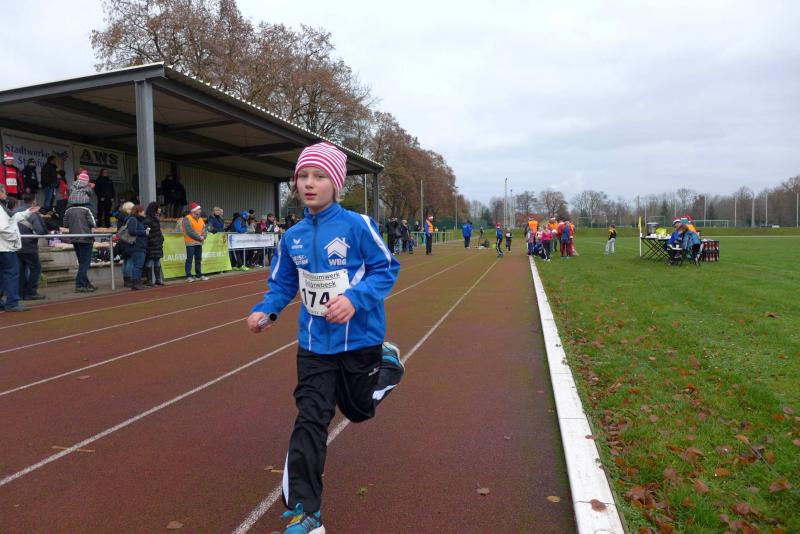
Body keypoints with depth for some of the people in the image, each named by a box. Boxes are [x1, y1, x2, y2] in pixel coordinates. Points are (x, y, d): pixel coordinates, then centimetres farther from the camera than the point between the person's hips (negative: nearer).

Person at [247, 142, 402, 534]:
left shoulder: (357, 225, -15)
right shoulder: (293, 237, -1)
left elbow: (386, 269, -13)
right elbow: (283, 284, 9)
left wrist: (355, 298, -29)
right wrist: (264, 310, -11)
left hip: (359, 339, -3)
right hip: (313, 344, 3)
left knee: (359, 409, 18)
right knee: (310, 420, -2)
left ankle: (387, 362, 46)